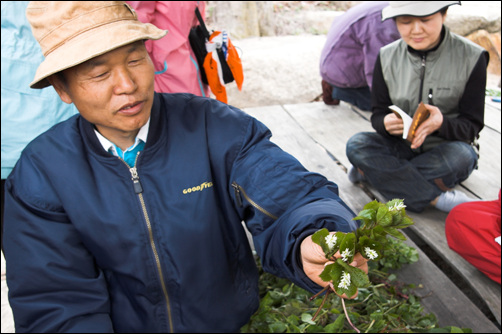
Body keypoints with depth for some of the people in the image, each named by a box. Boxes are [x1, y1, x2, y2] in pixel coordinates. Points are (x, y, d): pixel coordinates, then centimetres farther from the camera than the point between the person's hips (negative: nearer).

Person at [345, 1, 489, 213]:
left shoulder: (471, 57, -10)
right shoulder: (387, 57, -3)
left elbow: (472, 125, -8)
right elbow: (377, 114, 1)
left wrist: (442, 124, -32)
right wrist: (386, 123, -26)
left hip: (444, 149, -2)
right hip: (402, 147, 2)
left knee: (461, 155, -36)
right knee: (356, 144, -26)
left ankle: (373, 173, -20)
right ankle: (440, 199, -28)